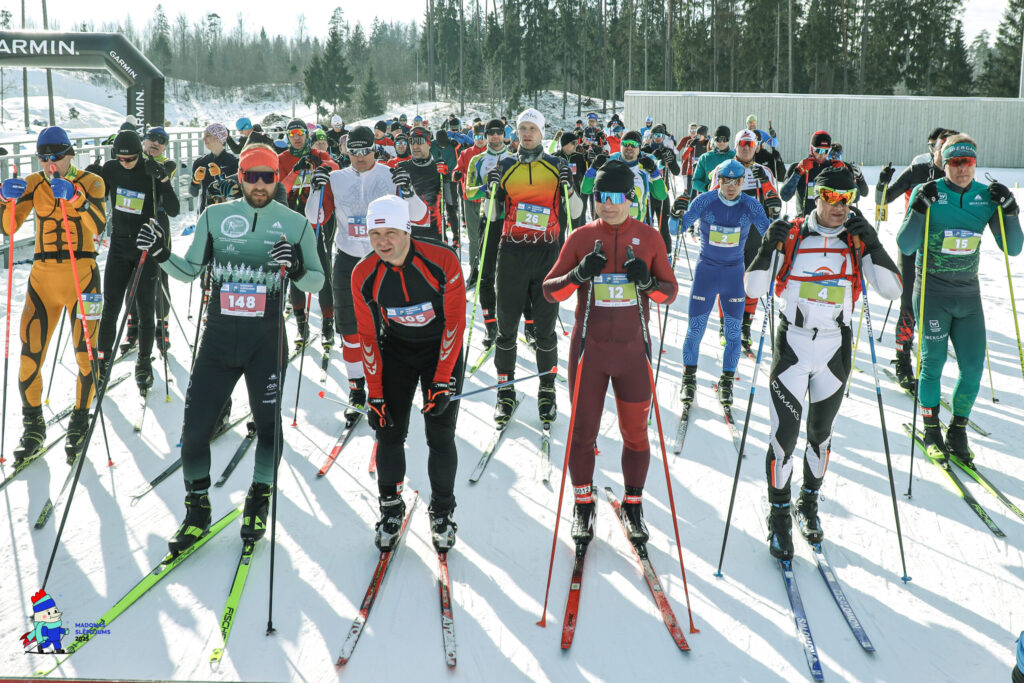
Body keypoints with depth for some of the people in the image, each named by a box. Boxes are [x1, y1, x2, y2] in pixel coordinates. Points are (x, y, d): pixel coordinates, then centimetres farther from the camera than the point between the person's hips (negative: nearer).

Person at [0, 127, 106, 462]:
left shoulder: (90, 182, -1)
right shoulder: (33, 184, 7)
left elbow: (98, 227, -18)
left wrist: (75, 196, -31)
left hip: (82, 274, -2)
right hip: (43, 276, 2)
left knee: (85, 355, 0)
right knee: (30, 355, -2)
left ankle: (79, 422, 19)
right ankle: (33, 427, 14)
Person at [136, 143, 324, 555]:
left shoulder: (295, 224, 0)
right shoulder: (215, 217, 4)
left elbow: (317, 282, 3)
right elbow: (190, 270, 11)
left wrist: (297, 269, -17)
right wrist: (161, 255, -7)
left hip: (267, 341, -1)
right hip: (218, 338, 1)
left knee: (268, 426, 1)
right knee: (194, 427, -1)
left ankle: (258, 504, 25)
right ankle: (197, 510, 19)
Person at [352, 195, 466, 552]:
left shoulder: (443, 261, -23)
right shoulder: (363, 276, -15)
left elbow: (455, 321, -16)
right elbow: (368, 335, -7)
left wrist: (442, 380, -19)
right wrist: (374, 394, -8)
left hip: (442, 349, -2)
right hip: (396, 351, 2)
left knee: (440, 437, -4)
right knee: (389, 432, -2)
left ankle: (442, 514, 14)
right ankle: (390, 509, 17)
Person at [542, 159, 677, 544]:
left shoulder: (649, 238, 1)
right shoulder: (581, 237, 0)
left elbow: (671, 291, 7)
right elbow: (549, 290, 2)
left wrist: (647, 282, -15)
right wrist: (579, 274, -17)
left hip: (632, 350, 0)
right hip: (589, 349, 0)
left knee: (635, 432, 8)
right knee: (583, 431, 6)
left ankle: (633, 505, 25)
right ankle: (583, 505, 23)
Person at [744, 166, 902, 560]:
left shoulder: (856, 242, -1)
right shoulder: (790, 237, -6)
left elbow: (892, 290, -9)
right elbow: (753, 289, -9)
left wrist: (872, 244, -18)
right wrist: (768, 248, -24)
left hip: (835, 350, 3)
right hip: (792, 347, -2)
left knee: (821, 433, 16)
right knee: (784, 435, -6)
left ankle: (809, 503, 36)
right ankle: (779, 515, 11)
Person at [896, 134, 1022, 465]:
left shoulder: (987, 196, 1)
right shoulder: (928, 193, -8)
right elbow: (905, 246, -13)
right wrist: (920, 208, -24)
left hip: (969, 294, 3)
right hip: (933, 292, -3)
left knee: (973, 368, 1)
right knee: (933, 362, 0)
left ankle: (958, 430, 19)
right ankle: (931, 429, 17)